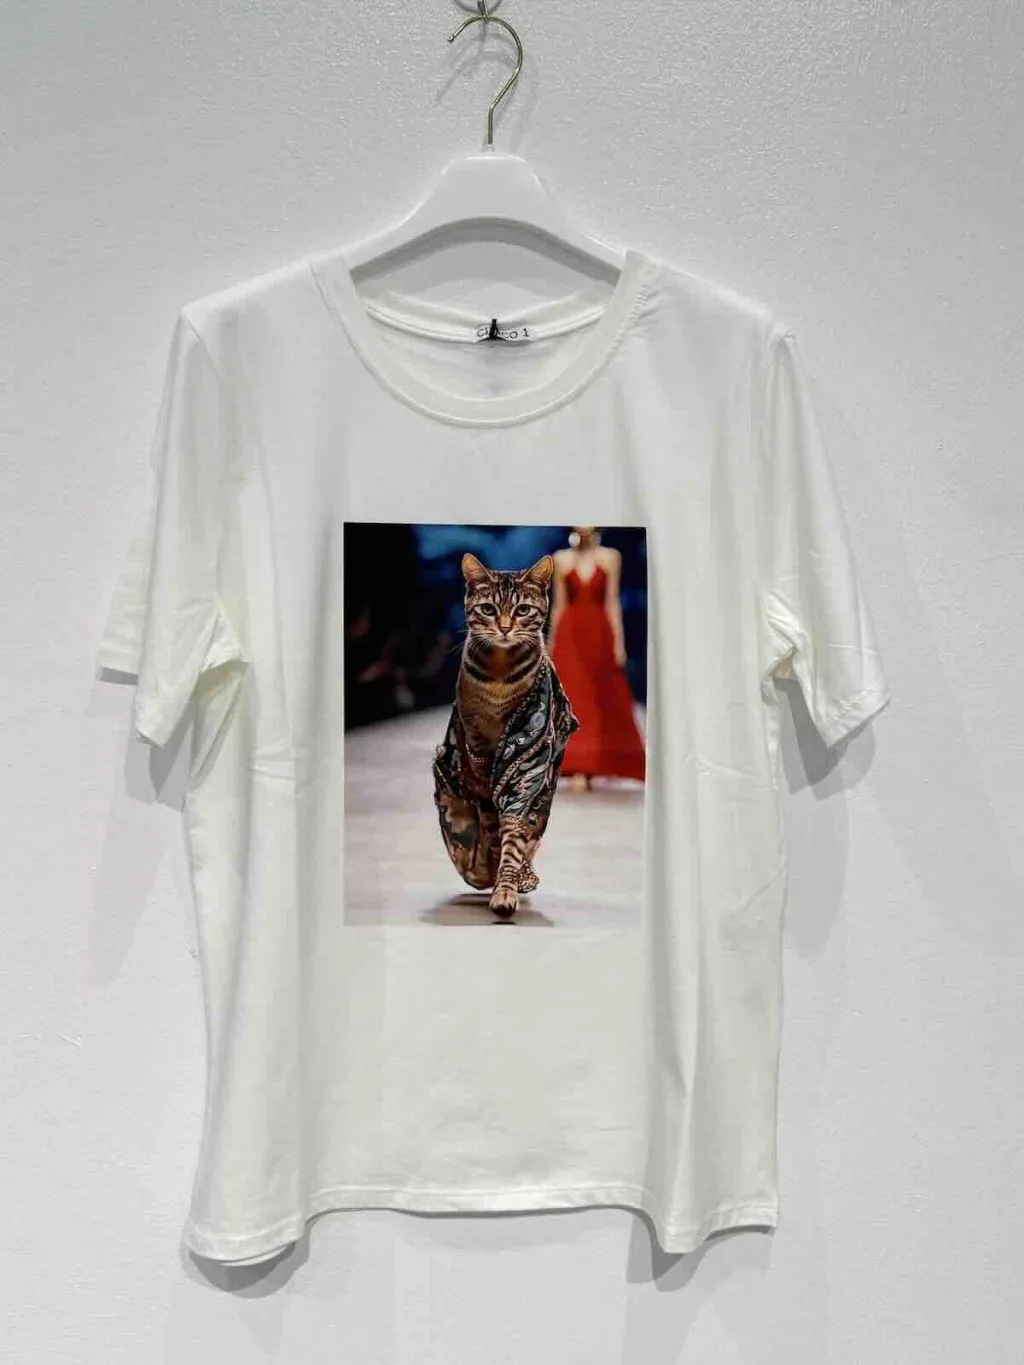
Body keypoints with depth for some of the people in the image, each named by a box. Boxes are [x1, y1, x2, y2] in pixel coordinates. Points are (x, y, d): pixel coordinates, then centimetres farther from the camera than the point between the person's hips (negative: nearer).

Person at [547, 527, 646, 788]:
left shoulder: (610, 557, 5)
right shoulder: (561, 559, 7)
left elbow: (612, 602, 1)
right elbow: (559, 605, 8)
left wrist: (619, 641, -5)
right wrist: (551, 643, 7)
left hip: (600, 633, 0)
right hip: (570, 635, 0)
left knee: (605, 701, 3)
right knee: (573, 698, -8)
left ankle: (600, 762, 16)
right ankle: (578, 768, -8)